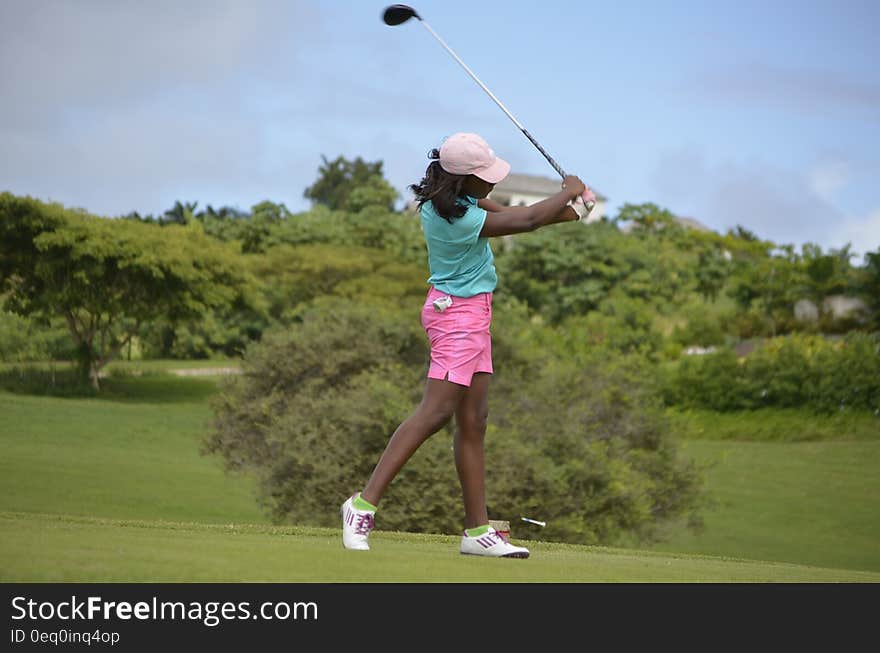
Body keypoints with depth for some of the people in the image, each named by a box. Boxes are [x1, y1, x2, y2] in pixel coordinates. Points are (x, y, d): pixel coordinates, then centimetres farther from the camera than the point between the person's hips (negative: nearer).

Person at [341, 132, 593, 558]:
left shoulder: (444, 199, 3)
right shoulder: (459, 220, -24)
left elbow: (509, 213, 15)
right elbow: (527, 222, -15)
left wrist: (563, 211, 7)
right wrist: (569, 192, 1)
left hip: (470, 316, 10)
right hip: (459, 314, -10)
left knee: (473, 420, 9)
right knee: (436, 411, -14)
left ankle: (478, 529, 11)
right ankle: (364, 503, -15)